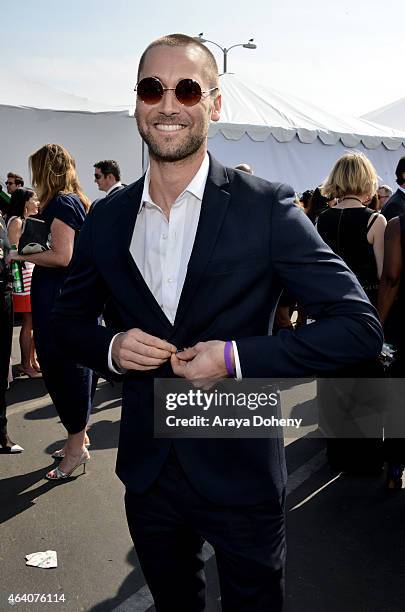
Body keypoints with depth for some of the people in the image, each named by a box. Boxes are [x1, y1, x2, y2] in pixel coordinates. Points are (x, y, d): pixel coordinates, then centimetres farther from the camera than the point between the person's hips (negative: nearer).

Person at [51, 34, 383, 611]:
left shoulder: (267, 206, -14)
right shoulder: (106, 218, -1)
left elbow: (360, 325, -14)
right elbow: (68, 319, 11)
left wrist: (237, 358, -22)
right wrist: (109, 347, -11)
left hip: (240, 473, -3)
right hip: (147, 472, 4)